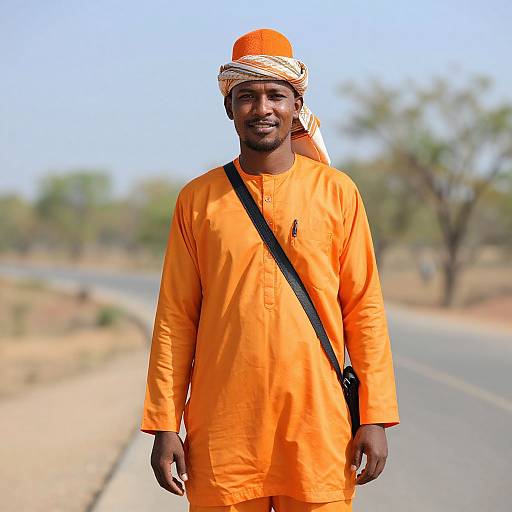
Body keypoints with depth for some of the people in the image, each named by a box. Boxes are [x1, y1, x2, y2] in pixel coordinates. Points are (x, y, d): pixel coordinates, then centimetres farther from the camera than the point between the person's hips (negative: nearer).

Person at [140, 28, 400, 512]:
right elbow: (176, 317, 5)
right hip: (222, 429, 1)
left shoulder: (337, 192, 3)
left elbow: (364, 309, 4)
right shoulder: (198, 199, 5)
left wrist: (375, 417, -2)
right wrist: (164, 425, 1)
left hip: (317, 424, 0)